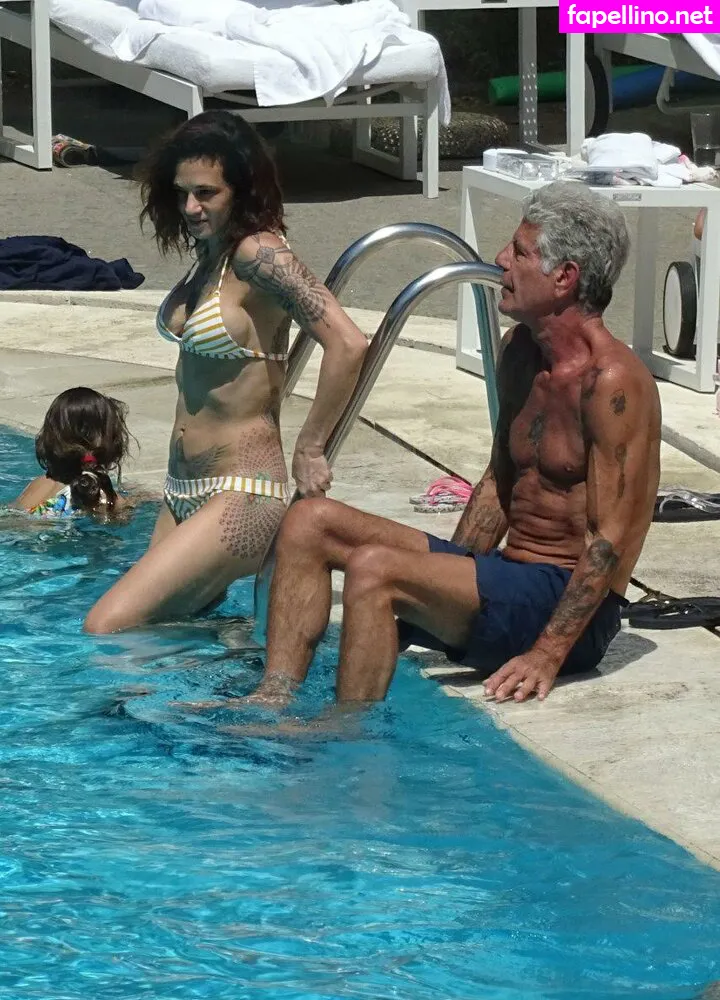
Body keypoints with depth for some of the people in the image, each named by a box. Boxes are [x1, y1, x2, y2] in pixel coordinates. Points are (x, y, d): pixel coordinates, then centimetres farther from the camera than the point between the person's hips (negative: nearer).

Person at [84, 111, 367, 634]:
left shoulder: (257, 253, -17)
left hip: (239, 498, -10)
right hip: (184, 493, 10)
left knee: (108, 629, -16)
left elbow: (347, 344, -26)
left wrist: (309, 450, -18)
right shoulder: (210, 252, 11)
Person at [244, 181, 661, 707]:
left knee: (374, 568, -29)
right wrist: (448, 582, 14)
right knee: (310, 522, 1)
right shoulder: (520, 350, 11)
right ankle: (275, 698, -10)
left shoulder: (612, 380, -18)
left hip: (569, 603, -10)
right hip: (504, 578, 10)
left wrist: (547, 655, -24)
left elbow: (611, 540, -20)